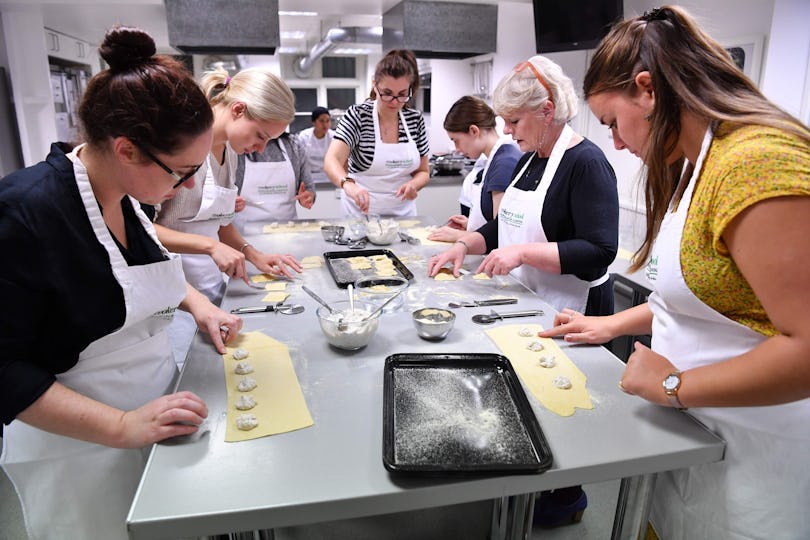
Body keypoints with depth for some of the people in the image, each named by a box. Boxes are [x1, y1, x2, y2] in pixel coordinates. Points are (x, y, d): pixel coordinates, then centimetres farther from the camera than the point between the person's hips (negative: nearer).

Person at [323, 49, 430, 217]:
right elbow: (331, 161, -25)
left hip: (403, 212, 3)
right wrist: (348, 184, -45)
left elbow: (422, 172, 5)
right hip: (362, 211, -3)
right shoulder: (358, 115, -12)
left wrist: (414, 184, -17)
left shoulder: (416, 119, -2)